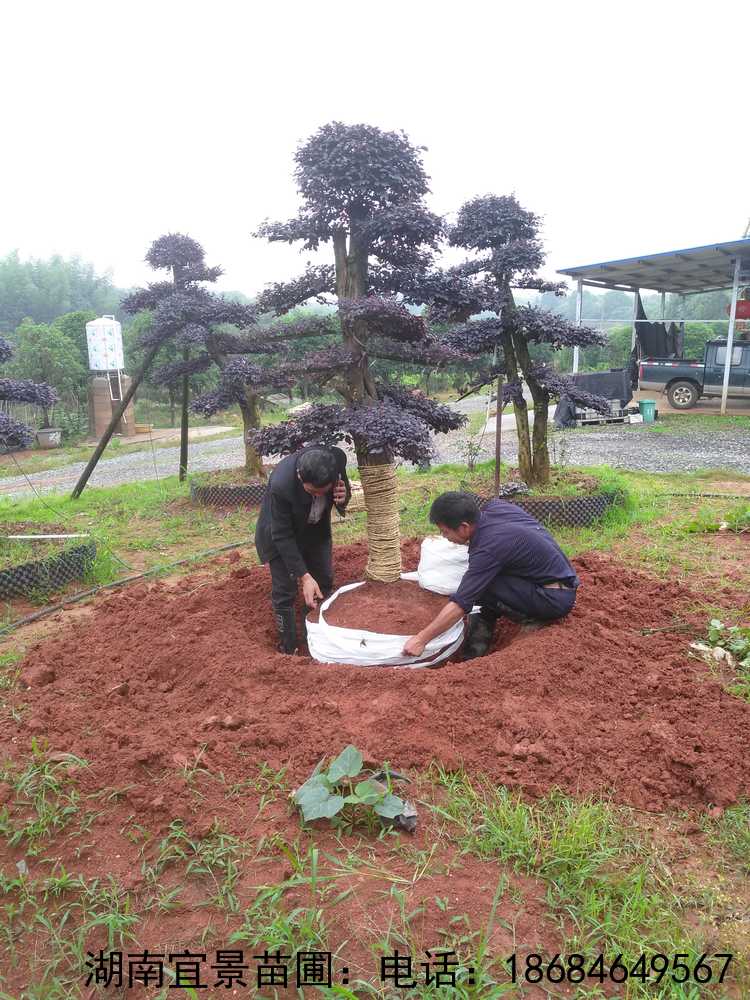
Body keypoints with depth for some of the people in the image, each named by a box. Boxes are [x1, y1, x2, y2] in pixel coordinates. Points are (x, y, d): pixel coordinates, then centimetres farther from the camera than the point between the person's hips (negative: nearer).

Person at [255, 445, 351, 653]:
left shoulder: (337, 459, -32)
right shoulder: (280, 485, -41)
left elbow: (344, 486, -8)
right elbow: (282, 536, -29)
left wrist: (344, 497, -33)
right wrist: (304, 576, -31)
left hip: (316, 529, 5)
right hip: (281, 532, -4)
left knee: (325, 584, 10)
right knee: (284, 592, -4)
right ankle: (288, 651, 12)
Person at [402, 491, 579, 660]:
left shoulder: (488, 549, -24)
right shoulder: (496, 506, -3)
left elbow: (459, 605, -24)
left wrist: (421, 639, -18)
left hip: (554, 600, -10)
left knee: (482, 585, -20)